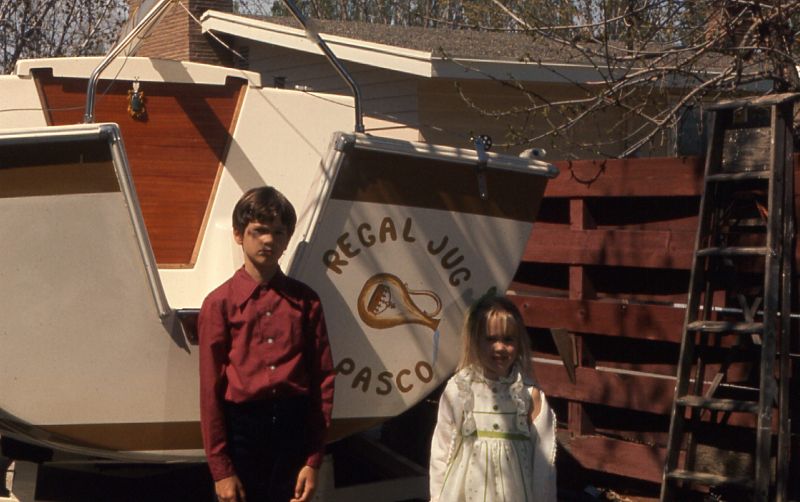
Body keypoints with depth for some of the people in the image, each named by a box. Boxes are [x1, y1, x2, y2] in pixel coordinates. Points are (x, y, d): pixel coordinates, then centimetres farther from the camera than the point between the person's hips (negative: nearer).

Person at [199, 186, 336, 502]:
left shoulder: (304, 301, 6)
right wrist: (220, 468, -5)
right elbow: (211, 389, -2)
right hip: (243, 428, -2)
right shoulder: (220, 303, 0)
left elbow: (323, 378, 4)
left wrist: (313, 460, -2)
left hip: (294, 429, 2)